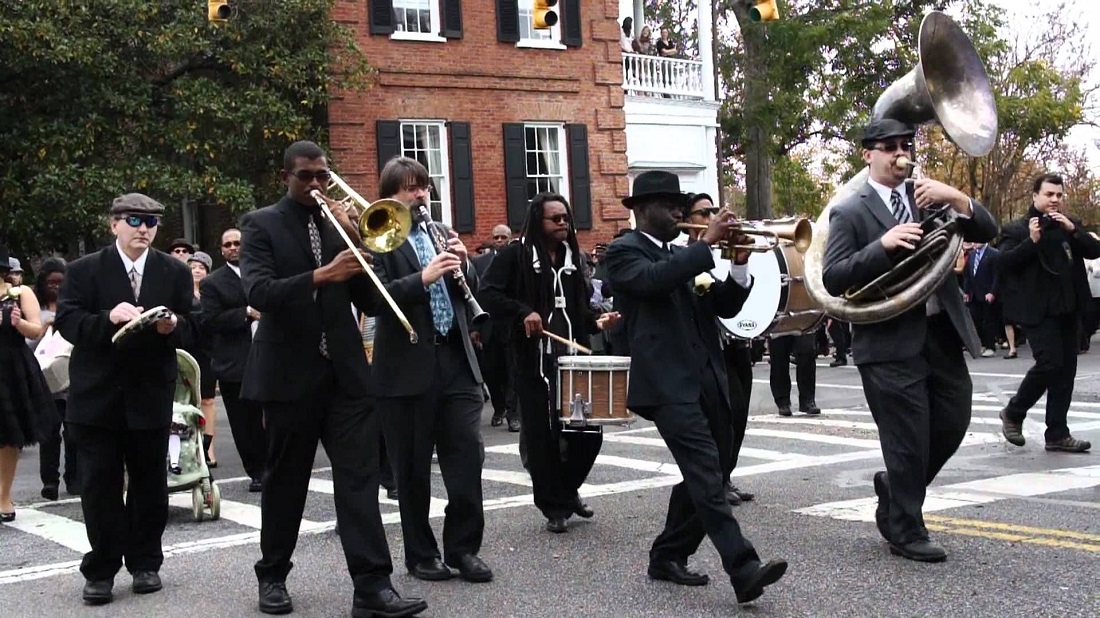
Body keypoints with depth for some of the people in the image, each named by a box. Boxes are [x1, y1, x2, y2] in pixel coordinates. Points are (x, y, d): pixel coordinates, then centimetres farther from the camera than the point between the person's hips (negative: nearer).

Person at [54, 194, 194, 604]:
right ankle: (101, 570, 12)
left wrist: (173, 325, -21)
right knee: (100, 485, 2)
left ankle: (145, 563, 22)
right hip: (97, 395, -2)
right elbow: (66, 322, -10)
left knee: (149, 482, 9)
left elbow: (191, 328, 3)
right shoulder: (84, 270, 0)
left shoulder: (175, 272, 6)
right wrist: (109, 318, -27)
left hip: (151, 395, 2)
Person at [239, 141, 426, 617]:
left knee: (359, 477, -5)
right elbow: (257, 291, -17)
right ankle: (273, 575, 26)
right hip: (289, 372, -3)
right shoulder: (261, 224, 1)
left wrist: (354, 242, -8)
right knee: (285, 480, 9)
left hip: (345, 370, 3)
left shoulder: (340, 222, 12)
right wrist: (321, 276, -30)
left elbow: (369, 301, 6)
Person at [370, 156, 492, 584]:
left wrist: (463, 265, -4)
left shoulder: (442, 233, 16)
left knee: (468, 455, 1)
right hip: (407, 367, -5)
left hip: (456, 360, 5)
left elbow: (472, 291, 16)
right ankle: (420, 554, 17)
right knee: (413, 467, 5)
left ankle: (464, 546, 14)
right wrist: (423, 278, -27)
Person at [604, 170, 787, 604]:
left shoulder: (681, 257, 22)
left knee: (700, 476, 11)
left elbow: (724, 306, 16)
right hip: (668, 384, -8)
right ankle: (743, 570, -24)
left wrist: (739, 263, 0)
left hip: (704, 381, 8)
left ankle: (667, 556, 25)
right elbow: (654, 279, -23)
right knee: (706, 474, -17)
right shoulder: (625, 251, -1)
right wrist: (708, 242, -19)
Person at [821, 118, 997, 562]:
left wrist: (956, 198, -12)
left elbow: (987, 231, 6)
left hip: (941, 333, 5)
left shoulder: (930, 197, 12)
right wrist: (882, 245, -23)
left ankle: (895, 488, 35)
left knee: (953, 424, 11)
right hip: (891, 341, -5)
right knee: (907, 442, 1)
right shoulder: (849, 213, -3)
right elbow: (832, 279, -11)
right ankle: (906, 532, 18)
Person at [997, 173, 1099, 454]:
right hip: (1038, 309, -5)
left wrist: (1072, 230, -10)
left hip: (1068, 308, 6)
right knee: (1050, 363, -16)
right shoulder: (1016, 228, 0)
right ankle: (1013, 413, 7)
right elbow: (1005, 262, -11)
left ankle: (1057, 435, 10)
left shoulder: (1071, 224, 14)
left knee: (1065, 370, 4)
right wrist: (1032, 240, -20)